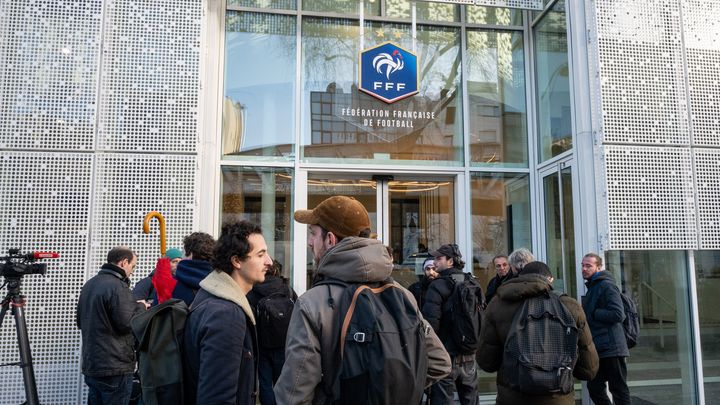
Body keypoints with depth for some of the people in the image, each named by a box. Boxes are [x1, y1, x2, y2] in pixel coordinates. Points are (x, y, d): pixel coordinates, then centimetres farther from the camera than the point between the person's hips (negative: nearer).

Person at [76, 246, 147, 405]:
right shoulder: (117, 286, -18)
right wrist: (140, 307, -4)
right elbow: (127, 323, -20)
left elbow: (80, 321, 22)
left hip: (91, 365, 9)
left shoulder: (89, 285, 12)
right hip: (115, 368, -9)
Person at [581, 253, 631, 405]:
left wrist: (592, 313, -15)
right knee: (594, 387, 12)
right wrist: (584, 313, 8)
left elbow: (618, 315, -20)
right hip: (599, 348, 9)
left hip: (611, 347, -9)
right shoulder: (593, 287, 19)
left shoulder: (607, 285, -10)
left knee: (618, 389, -1)